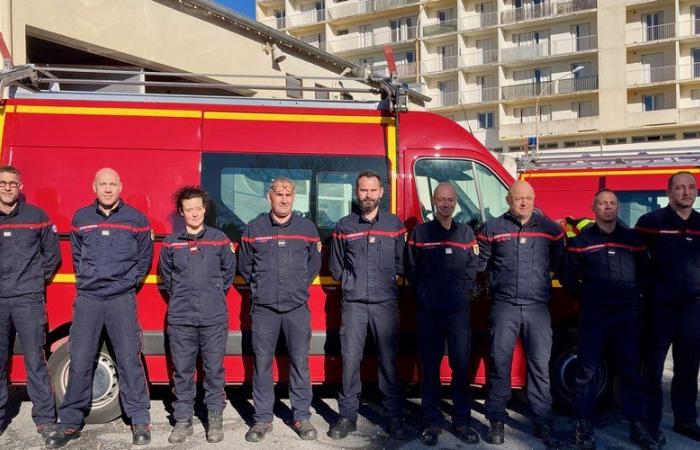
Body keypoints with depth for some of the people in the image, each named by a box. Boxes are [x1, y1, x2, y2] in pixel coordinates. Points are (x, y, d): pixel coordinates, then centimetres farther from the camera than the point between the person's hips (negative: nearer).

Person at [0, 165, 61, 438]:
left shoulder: (36, 216, 3)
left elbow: (52, 253, 11)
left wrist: (38, 278, 7)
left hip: (28, 300, -2)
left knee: (35, 360, -2)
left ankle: (45, 419, 5)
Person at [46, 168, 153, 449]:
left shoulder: (136, 219, 2)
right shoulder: (80, 218, 9)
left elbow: (144, 258, 9)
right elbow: (76, 255, 19)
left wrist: (127, 282, 3)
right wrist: (85, 279, 10)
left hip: (122, 299, -2)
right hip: (87, 298, 2)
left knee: (129, 358, -2)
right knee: (79, 360, 3)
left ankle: (140, 420, 7)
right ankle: (70, 422, 14)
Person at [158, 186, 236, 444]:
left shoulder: (219, 239, 4)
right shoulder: (171, 243, 6)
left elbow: (228, 271, 12)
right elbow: (165, 277, 17)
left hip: (214, 318, -1)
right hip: (180, 319, 1)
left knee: (214, 370, 4)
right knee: (182, 371, 6)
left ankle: (215, 418, 15)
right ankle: (183, 420, 16)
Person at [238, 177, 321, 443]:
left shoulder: (307, 228, 6)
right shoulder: (254, 228, 4)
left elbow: (314, 264, 18)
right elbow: (245, 266, 15)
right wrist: (260, 288, 12)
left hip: (298, 308, 0)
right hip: (263, 308, 0)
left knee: (300, 362, 3)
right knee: (262, 363, 3)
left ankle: (302, 417, 15)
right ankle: (263, 419, 15)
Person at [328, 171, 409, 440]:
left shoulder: (394, 224, 8)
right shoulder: (344, 226, 8)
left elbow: (401, 265, 9)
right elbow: (336, 268, 13)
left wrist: (385, 278, 4)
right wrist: (353, 280, 5)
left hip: (386, 303, 0)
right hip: (353, 303, 0)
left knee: (388, 360, 3)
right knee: (350, 360, 0)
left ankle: (394, 417, 12)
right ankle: (348, 416, 11)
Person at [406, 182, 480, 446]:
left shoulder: (466, 233, 10)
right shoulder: (420, 232, 4)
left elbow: (472, 270, 8)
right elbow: (412, 270, 5)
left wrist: (461, 293, -2)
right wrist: (424, 295, 0)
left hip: (459, 310, 1)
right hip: (429, 311, -1)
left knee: (461, 365, 2)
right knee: (430, 367, 4)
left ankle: (462, 421, 12)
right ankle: (432, 422, 12)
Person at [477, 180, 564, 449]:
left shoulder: (550, 229, 7)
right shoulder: (492, 229, 3)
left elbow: (560, 263, 12)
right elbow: (479, 264, 9)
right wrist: (494, 281, 8)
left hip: (538, 307, 1)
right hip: (504, 306, -1)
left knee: (540, 365, 4)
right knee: (500, 363, 3)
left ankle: (543, 423, 13)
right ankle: (496, 421, 15)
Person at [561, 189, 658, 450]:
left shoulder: (633, 238, 10)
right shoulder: (581, 239, 3)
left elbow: (644, 272, 20)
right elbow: (567, 274, 8)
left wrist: (635, 294, 10)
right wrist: (584, 295, 5)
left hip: (628, 315, 2)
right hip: (594, 315, -2)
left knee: (631, 370, 7)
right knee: (588, 371, 1)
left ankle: (637, 426, 17)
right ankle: (584, 426, 8)